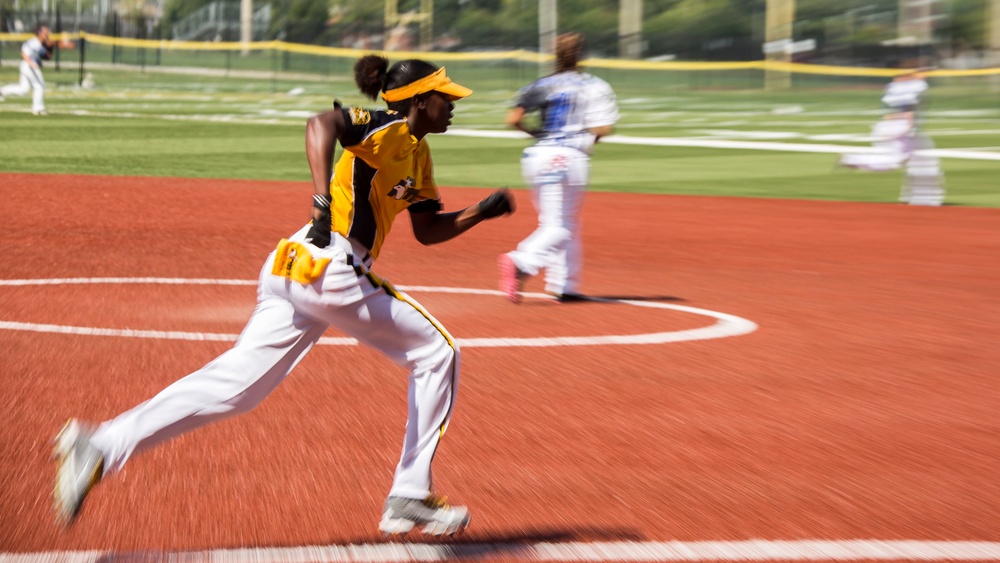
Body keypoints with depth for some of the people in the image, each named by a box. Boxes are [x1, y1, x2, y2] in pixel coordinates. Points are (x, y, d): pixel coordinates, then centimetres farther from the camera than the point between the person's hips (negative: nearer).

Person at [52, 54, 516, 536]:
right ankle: (409, 498, 10)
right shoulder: (386, 130, -8)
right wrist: (322, 200, -39)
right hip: (332, 268, -9)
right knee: (437, 353, 5)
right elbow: (321, 123, -28)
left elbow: (427, 230, 30)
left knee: (234, 386, 3)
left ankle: (101, 447, -5)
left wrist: (481, 212, 18)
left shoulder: (417, 152, 21)